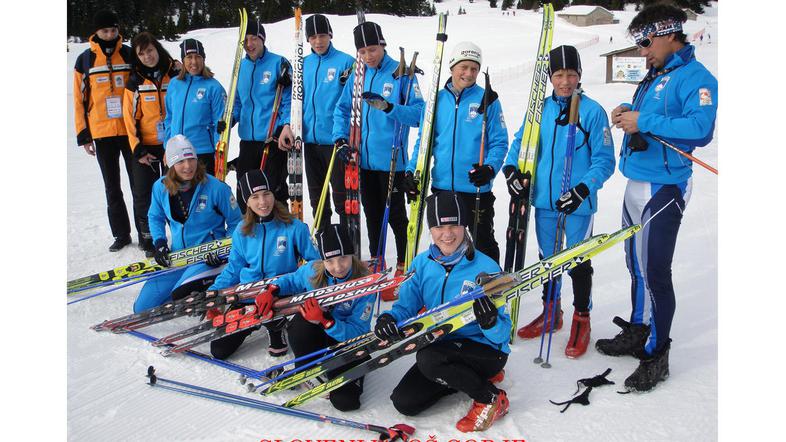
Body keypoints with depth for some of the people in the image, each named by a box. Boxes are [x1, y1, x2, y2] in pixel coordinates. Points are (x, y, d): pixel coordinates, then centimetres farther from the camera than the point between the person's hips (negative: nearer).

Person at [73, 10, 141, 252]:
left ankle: (145, 232, 11)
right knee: (112, 187, 8)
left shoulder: (129, 55, 4)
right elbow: (79, 99, 7)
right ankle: (121, 234, 18)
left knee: (138, 183, 2)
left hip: (130, 130, -1)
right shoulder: (85, 60, 5)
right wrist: (83, 135, 2)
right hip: (102, 134, 1)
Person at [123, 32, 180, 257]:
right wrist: (138, 149, -5)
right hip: (145, 148, 1)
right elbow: (130, 118, 2)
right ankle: (147, 238, 19)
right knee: (144, 194, 5)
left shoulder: (176, 75, 1)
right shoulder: (135, 82, 2)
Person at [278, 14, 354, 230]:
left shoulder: (345, 62, -5)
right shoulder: (304, 64, 10)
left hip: (336, 140, -6)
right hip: (310, 139, 6)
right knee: (317, 196, 16)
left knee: (341, 195, 0)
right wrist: (289, 124, -5)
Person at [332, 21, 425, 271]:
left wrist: (389, 107, -29)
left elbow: (418, 113, -14)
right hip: (363, 159, 5)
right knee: (372, 213, 16)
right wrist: (340, 139, -1)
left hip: (391, 159, -5)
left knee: (395, 214, 3)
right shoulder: (357, 76, 7)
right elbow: (342, 109, 14)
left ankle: (405, 262, 18)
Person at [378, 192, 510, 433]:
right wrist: (389, 319, -26)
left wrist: (491, 322, -41)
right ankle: (473, 377, 15)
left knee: (428, 359, -32)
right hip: (441, 346, 6)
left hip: (486, 351, -6)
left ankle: (492, 398, -7)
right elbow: (406, 304, -3)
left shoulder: (486, 268, -19)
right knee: (404, 402, -5)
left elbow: (502, 334, -17)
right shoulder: (423, 263, -4)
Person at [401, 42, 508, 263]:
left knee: (483, 243, 5)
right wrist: (411, 170, -2)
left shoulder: (487, 100, -2)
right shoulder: (437, 99, 6)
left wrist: (490, 168, -22)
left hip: (477, 188, -3)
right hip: (441, 187, 4)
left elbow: (499, 142, -4)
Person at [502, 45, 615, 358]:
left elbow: (604, 160, -9)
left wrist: (583, 189, -22)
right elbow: (521, 141, 16)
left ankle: (581, 319, 25)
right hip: (544, 200, 5)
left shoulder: (593, 111, -9)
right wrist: (511, 168, -2)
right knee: (547, 257, 17)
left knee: (578, 262, 6)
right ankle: (550, 313, 36)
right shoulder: (540, 109, 4)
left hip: (578, 204, -4)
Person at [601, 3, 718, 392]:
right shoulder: (655, 75, 16)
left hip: (663, 189, -9)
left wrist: (645, 122, -24)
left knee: (655, 272, -5)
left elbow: (700, 129, -26)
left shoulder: (696, 77, -12)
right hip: (636, 185, 9)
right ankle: (637, 333, 33)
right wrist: (628, 114, 4)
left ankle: (656, 356, 6)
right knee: (637, 266, 18)